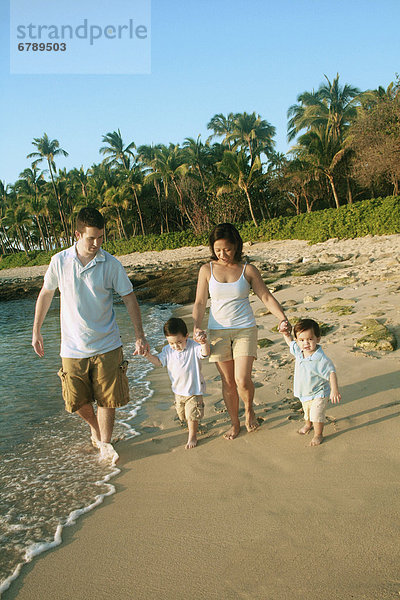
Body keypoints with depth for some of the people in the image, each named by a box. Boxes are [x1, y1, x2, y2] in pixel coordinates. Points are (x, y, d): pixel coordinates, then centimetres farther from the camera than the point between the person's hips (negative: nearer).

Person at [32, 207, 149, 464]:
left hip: (107, 346, -1)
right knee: (78, 401, 9)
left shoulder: (111, 264, -8)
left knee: (108, 398, 4)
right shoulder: (60, 262, -5)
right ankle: (95, 428, 39)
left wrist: (140, 335, -6)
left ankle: (105, 444, 25)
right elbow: (46, 294, 9)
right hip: (73, 347, 1)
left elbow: (130, 298, 0)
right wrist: (36, 331, 12)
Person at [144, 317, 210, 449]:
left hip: (194, 390, -5)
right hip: (178, 390, 5)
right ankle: (193, 426, 47)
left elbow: (205, 353, -32)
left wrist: (204, 343, -54)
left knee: (192, 415, 0)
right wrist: (148, 355, -17)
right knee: (182, 415, 20)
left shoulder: (193, 346, -18)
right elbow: (158, 361, 2)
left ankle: (192, 437, 21)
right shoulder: (167, 350, -5)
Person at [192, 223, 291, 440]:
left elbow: (266, 297, 0)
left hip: (245, 329, -1)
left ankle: (249, 409, 23)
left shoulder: (248, 270, -1)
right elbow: (200, 302, 1)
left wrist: (282, 318, -14)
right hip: (218, 331, 1)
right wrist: (197, 326, -15)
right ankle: (235, 423, 28)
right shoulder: (207, 270, 2)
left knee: (242, 381, -10)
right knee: (228, 382, 8)